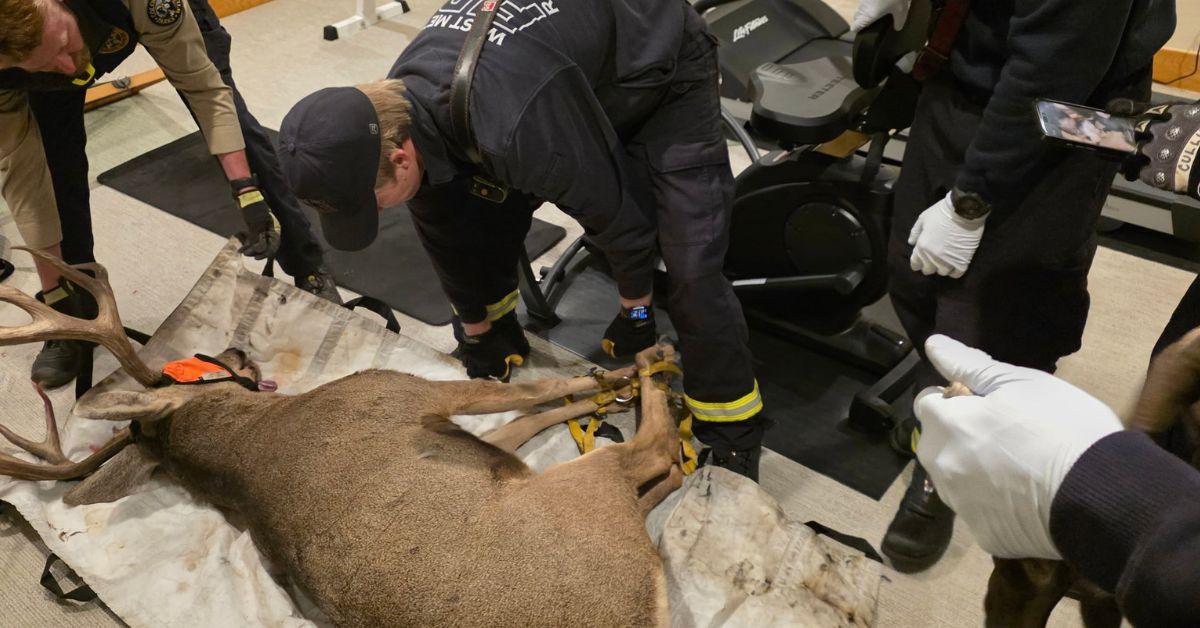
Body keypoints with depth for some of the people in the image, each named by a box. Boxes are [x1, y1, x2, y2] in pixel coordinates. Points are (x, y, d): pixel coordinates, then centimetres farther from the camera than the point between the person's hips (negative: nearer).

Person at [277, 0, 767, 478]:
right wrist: (475, 330, 11)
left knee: (690, 265, -18)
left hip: (664, 72, -6)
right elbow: (441, 227, -1)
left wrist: (635, 310, -9)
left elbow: (618, 211, -28)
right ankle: (495, 334, 28)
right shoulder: (395, 106, -18)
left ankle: (734, 437, 0)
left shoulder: (515, 127, -44)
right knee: (479, 217, -1)